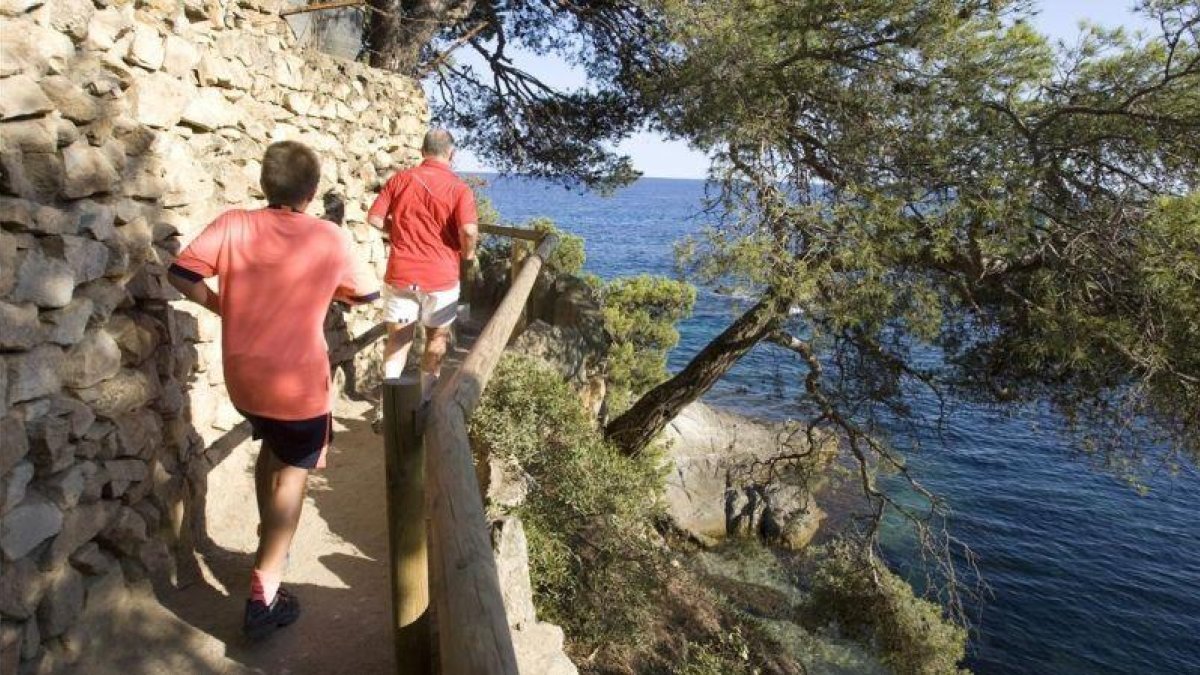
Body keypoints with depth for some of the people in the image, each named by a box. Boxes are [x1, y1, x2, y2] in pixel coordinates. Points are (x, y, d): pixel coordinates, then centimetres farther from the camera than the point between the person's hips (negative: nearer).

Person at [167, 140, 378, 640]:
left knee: (271, 448, 29)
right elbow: (364, 295, 7)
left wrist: (222, 305, 4)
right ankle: (264, 594, 2)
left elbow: (181, 274, -12)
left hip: (242, 376, 4)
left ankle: (269, 539, 45)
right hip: (299, 382, -4)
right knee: (292, 474, 7)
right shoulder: (332, 239, -7)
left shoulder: (232, 225, -6)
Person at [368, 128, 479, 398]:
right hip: (440, 275, -2)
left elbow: (374, 218, 0)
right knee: (437, 339, 17)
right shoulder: (459, 187, -8)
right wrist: (468, 253, -2)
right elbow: (469, 230, -22)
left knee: (398, 339, 11)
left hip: (400, 273, 2)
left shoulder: (400, 179, 1)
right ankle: (427, 401, 27)